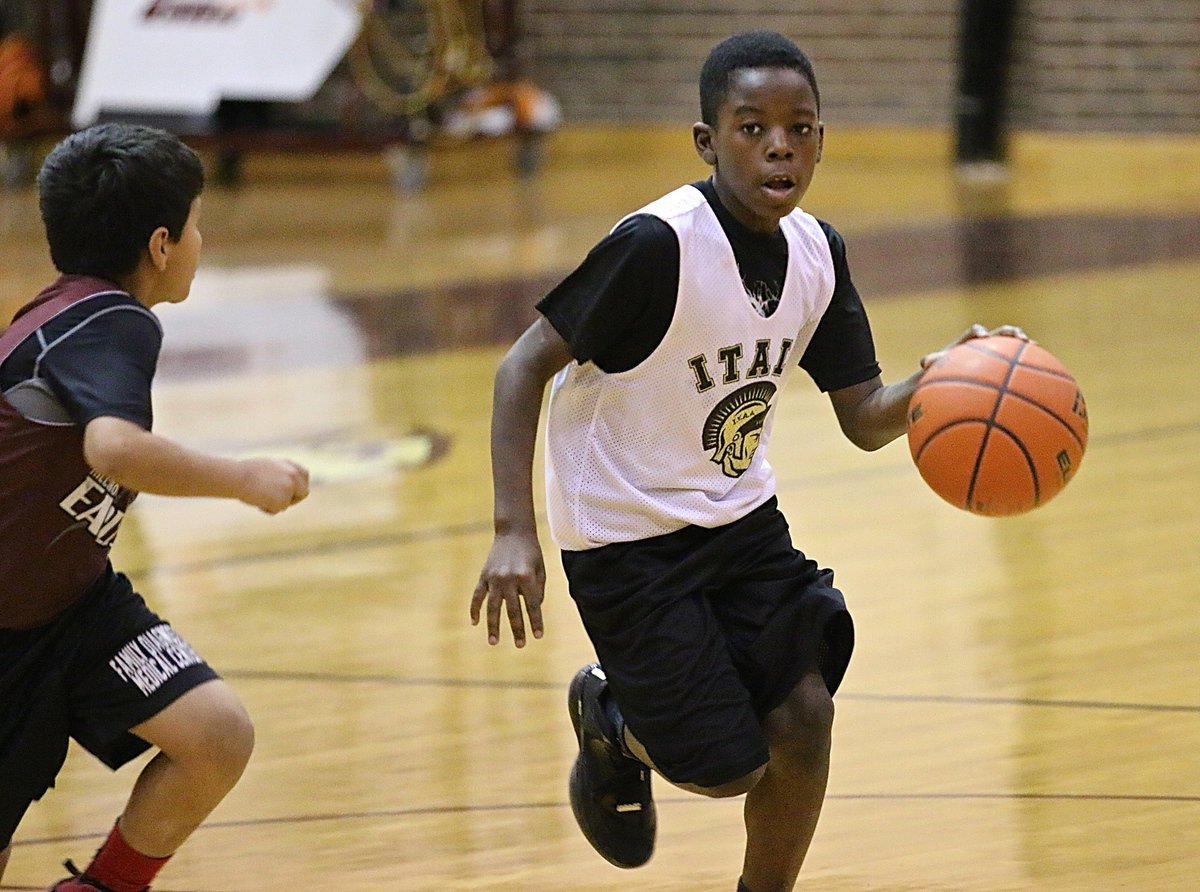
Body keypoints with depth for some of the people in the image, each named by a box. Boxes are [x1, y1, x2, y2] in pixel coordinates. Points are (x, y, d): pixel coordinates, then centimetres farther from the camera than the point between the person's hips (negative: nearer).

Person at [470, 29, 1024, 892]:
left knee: (803, 717, -6)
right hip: (628, 536, -6)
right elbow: (525, 367, -20)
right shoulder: (658, 244, -25)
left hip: (741, 518, 6)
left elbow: (865, 419, 1)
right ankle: (611, 719, 27)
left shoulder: (817, 253, -4)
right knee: (731, 767, -6)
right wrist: (515, 534, -28)